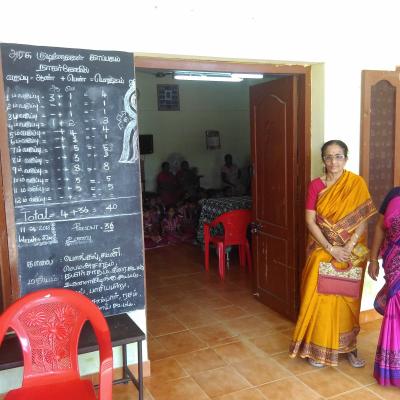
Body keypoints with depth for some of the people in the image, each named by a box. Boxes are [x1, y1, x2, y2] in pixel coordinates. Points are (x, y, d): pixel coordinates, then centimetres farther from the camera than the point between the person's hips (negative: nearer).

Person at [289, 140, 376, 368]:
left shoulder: (357, 183, -3)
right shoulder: (316, 185, -3)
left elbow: (363, 219, -6)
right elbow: (310, 222, -7)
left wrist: (348, 247, -17)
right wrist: (331, 248, -15)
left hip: (350, 252, 0)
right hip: (322, 251, 0)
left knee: (348, 298, 10)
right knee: (319, 297, 3)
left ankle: (348, 346, 27)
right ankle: (318, 347, 20)